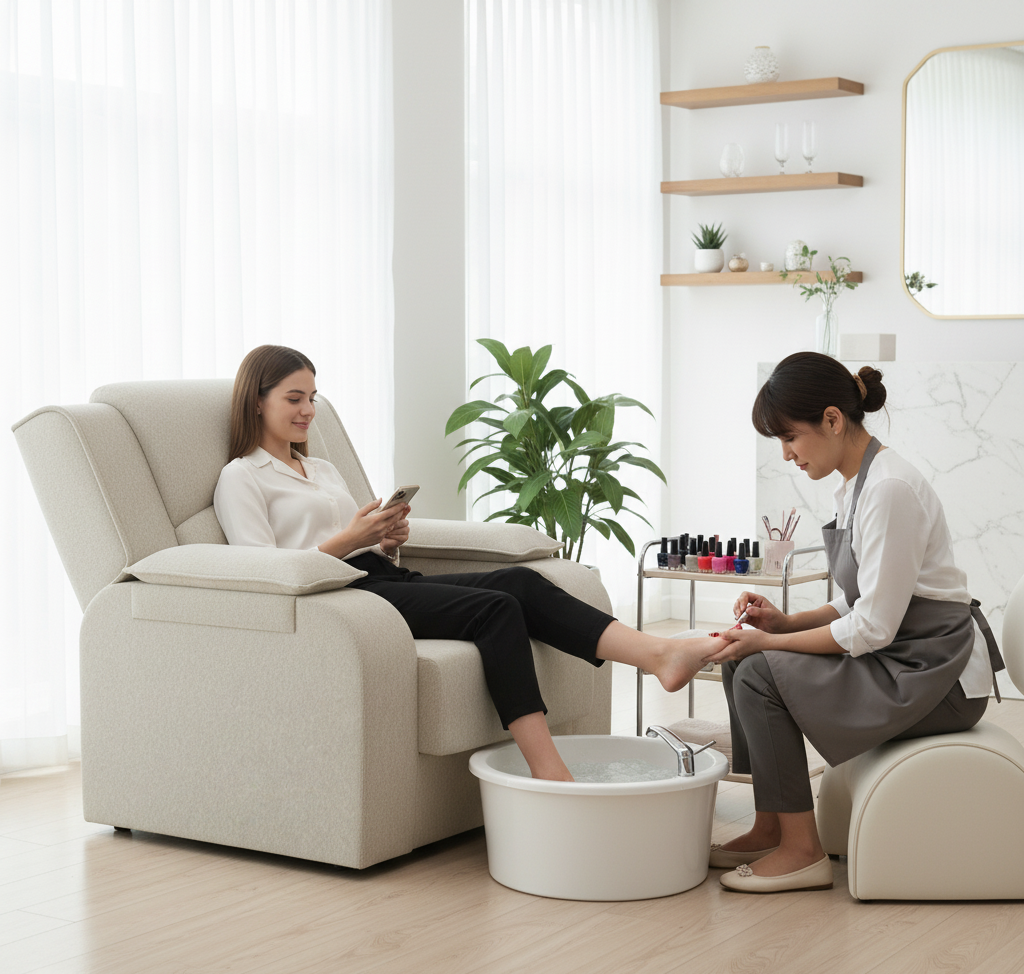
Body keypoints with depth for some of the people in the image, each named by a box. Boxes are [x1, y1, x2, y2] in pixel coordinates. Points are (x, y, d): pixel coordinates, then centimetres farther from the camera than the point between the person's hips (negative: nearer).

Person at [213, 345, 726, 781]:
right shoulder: (241, 478, 7)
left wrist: (389, 542, 3)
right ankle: (550, 775, -38)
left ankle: (662, 654, -35)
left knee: (519, 581, -19)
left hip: (385, 580, 7)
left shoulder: (321, 469, 30)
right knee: (495, 608, -28)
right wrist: (347, 541, -15)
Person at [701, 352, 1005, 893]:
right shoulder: (855, 484, 10)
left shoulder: (889, 489, -21)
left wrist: (769, 644, -15)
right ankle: (770, 828, 9)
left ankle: (801, 850, -9)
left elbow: (872, 628, -23)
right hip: (896, 660, 10)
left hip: (936, 676, -10)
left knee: (759, 674, -18)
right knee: (741, 659, 3)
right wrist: (783, 623, 0)